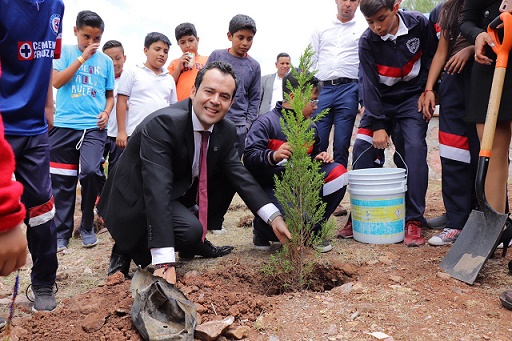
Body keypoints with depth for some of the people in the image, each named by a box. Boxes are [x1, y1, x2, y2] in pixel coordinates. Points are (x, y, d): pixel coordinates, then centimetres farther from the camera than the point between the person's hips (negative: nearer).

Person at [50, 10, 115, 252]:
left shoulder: (105, 60, 11)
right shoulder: (65, 51, 6)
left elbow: (110, 94, 17)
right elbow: (57, 81, -7)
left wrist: (106, 112, -3)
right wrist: (83, 57, -8)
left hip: (94, 127, 0)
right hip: (64, 125, 0)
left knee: (91, 171, -18)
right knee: (62, 179, 3)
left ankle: (87, 226, 2)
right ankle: (62, 231, 16)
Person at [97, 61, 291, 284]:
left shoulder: (227, 131, -7)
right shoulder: (162, 123, -30)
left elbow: (240, 175, -4)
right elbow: (156, 190, -38)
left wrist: (274, 217, -18)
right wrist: (165, 262, -44)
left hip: (180, 193, 8)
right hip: (140, 200, -8)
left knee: (231, 175, -3)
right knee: (190, 231, -31)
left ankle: (195, 242, 9)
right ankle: (128, 248, -2)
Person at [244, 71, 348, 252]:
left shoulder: (310, 127, 10)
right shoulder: (265, 123, -12)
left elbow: (315, 152, 26)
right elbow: (249, 158, -22)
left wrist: (319, 157, 0)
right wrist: (273, 156, -43)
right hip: (271, 187, -7)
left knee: (337, 172, -14)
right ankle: (262, 228, 6)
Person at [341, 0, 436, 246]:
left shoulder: (419, 24, -12)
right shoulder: (367, 42, -12)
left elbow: (432, 56, 4)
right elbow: (370, 84, -14)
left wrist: (427, 90, -4)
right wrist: (377, 125, -19)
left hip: (412, 98, -1)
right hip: (380, 101, 1)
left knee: (414, 149, -19)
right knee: (362, 149, -10)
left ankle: (414, 220, -14)